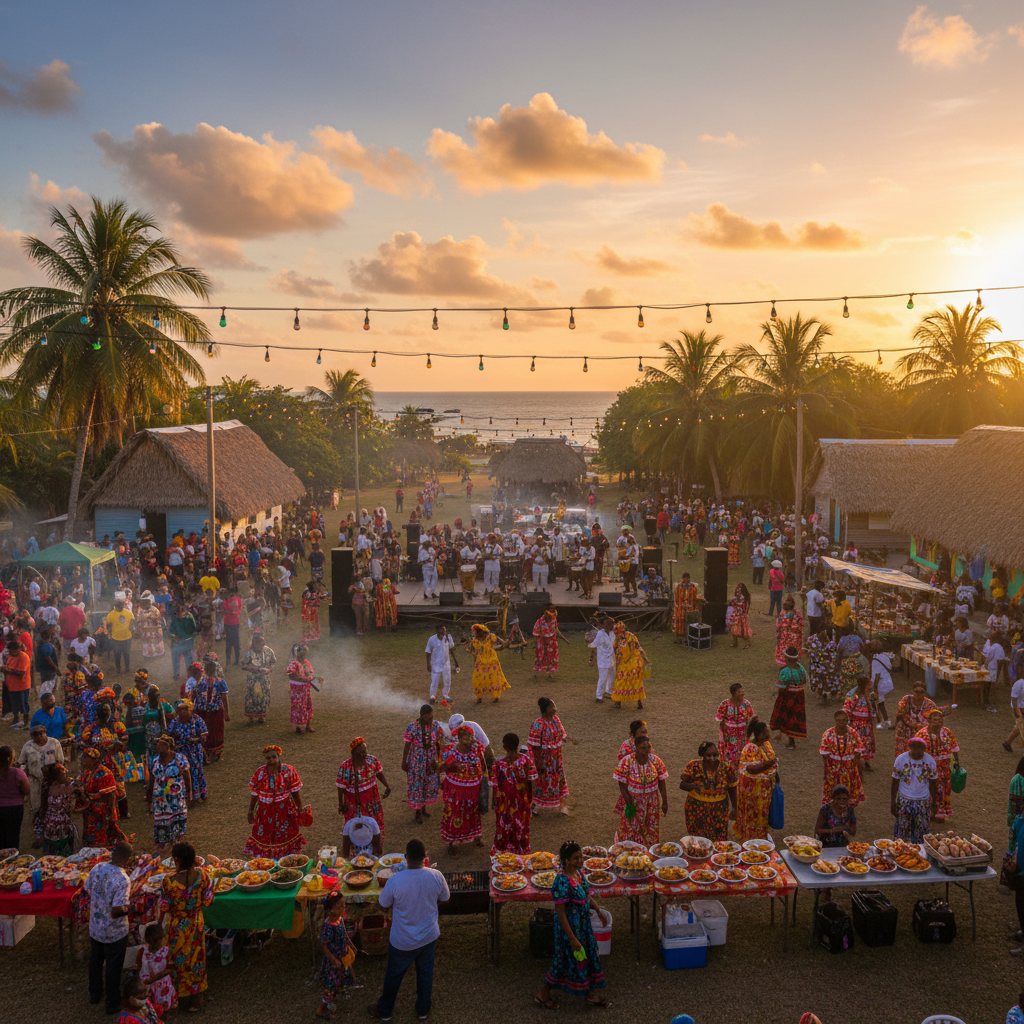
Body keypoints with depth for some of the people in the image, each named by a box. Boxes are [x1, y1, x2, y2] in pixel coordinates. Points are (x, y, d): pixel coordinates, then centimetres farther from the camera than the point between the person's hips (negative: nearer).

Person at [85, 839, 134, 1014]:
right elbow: (117, 911, -32)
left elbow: (88, 889, 2)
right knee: (113, 967, 13)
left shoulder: (97, 868, -13)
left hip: (95, 927, 6)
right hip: (114, 933, -6)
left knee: (95, 960, 26)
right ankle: (112, 1003, 29)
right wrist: (127, 908, -12)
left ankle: (95, 994, 45)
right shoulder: (122, 880, -32)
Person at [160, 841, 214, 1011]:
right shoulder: (202, 876, -19)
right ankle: (198, 997, 34)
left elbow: (164, 908, -17)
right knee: (196, 957, 20)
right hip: (196, 923, 3)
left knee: (178, 958, 20)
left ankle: (179, 994, 38)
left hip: (177, 926, -3)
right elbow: (207, 901, -9)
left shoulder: (169, 881, -27)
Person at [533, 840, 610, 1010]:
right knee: (568, 959, 8)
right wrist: (572, 939, -24)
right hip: (569, 927, -8)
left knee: (589, 955, 20)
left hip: (583, 923, 8)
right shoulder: (562, 882, -31)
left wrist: (597, 909, 6)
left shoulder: (578, 872, -4)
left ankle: (592, 993, 40)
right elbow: (560, 914, -27)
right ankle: (543, 994, 29)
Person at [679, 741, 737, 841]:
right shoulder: (694, 766, -13)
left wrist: (734, 809, 5)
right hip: (696, 808, -1)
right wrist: (693, 786, -31)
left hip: (719, 810, 1)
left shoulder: (726, 768, -9)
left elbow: (732, 790, 3)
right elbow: (682, 784, -11)